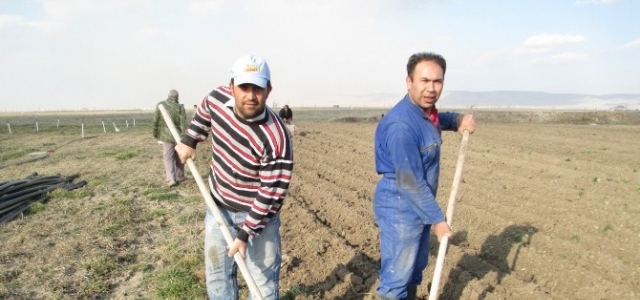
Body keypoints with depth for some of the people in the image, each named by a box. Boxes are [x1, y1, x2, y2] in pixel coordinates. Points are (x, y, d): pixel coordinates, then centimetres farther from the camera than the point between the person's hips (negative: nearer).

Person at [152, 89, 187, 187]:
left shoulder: (160, 105, -3)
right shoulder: (180, 107, -8)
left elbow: (156, 121, 1)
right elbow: (183, 123, -11)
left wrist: (155, 134, 13)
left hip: (166, 136, 0)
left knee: (168, 158, 4)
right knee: (179, 158, 16)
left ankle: (171, 179, -9)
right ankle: (180, 176, 26)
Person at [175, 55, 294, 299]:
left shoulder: (276, 139, -33)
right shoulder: (217, 98, -15)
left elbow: (271, 195, -26)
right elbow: (204, 114, 12)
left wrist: (245, 234, -21)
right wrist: (189, 141, 11)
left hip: (258, 213, -5)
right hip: (218, 205, 6)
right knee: (218, 275, 19)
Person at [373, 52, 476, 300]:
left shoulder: (426, 112, 2)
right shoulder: (401, 124, -27)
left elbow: (439, 120, 28)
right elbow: (410, 182, -25)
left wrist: (460, 120, 5)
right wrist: (437, 219, -17)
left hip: (419, 206, 9)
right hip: (400, 208, -9)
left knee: (414, 268, 24)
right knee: (396, 277, 3)